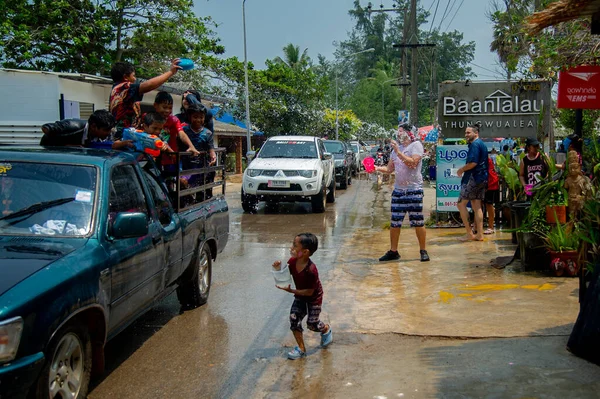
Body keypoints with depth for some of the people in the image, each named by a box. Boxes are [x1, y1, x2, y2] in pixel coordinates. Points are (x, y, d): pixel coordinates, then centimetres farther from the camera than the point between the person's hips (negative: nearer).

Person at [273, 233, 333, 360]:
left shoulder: (311, 270, -38)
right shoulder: (292, 261, -19)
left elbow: (309, 292, -29)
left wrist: (291, 291, -32)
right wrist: (278, 269, -22)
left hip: (314, 298, -6)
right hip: (300, 296, 6)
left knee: (312, 324, 7)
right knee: (294, 319, -3)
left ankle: (326, 329, 43)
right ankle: (301, 348, 11)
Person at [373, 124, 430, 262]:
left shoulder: (416, 145, -3)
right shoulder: (396, 148, 17)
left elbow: (412, 163, -18)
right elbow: (389, 168, 15)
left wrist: (398, 152, -17)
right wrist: (377, 168, -2)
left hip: (414, 189, -6)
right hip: (398, 189, 6)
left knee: (418, 222, -2)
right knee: (394, 223, 5)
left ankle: (423, 251, 9)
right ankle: (393, 251, 13)